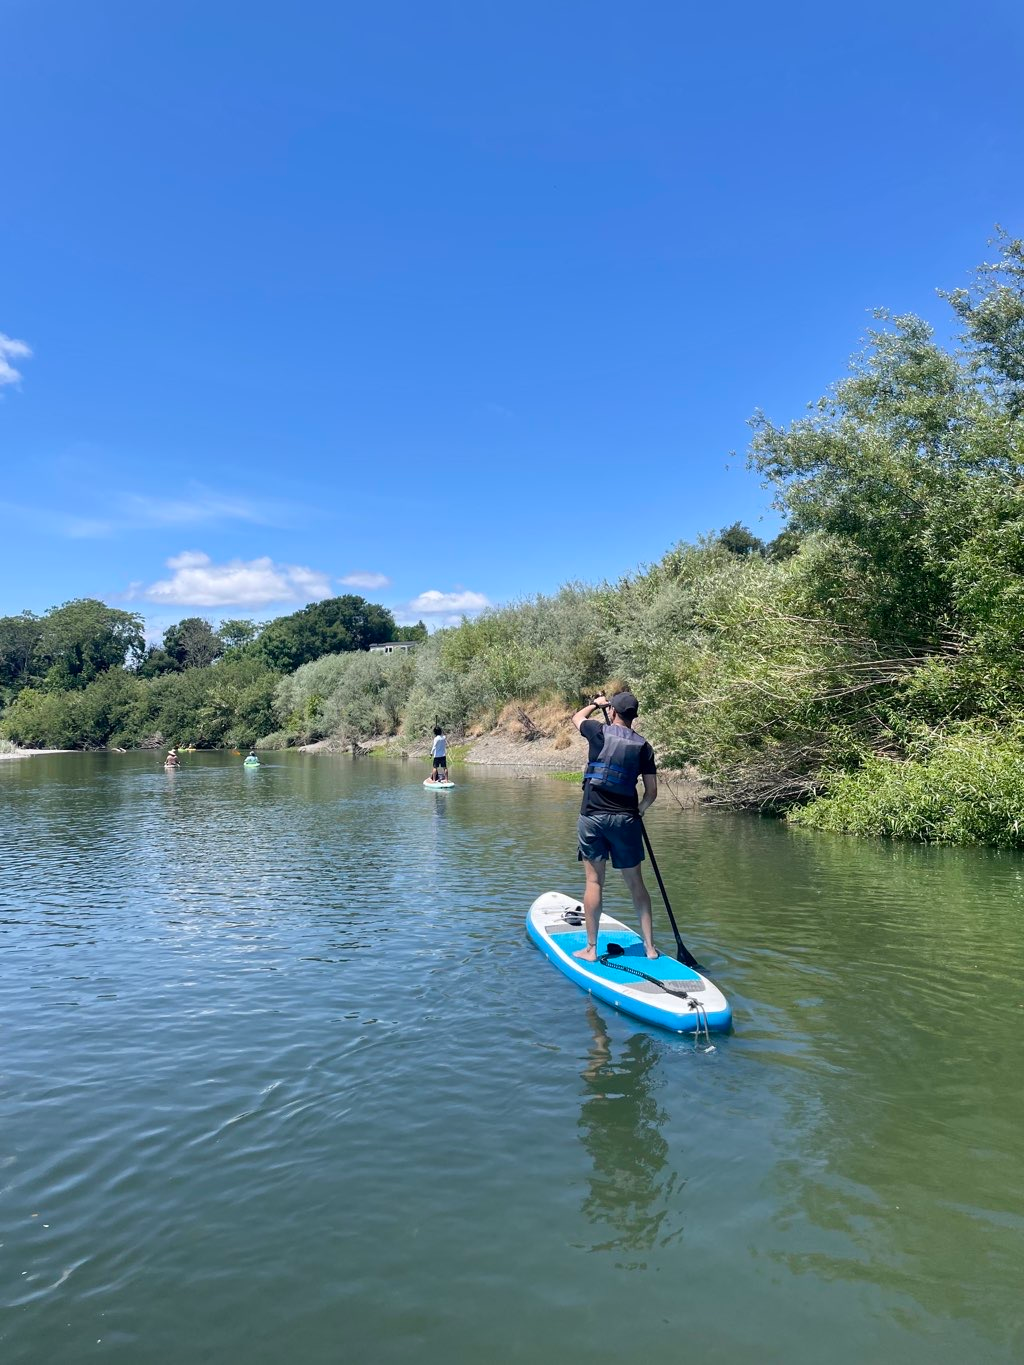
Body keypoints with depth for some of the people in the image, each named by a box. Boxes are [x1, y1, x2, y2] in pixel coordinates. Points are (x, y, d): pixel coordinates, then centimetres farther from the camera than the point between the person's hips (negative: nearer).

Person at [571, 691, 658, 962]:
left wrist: (596, 703, 37)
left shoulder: (600, 732, -2)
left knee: (594, 881, 3)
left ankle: (591, 949, 9)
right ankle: (649, 946, 17)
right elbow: (652, 793, 5)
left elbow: (577, 717, 21)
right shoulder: (643, 746, 3)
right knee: (635, 883, 11)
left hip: (592, 816, -2)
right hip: (625, 819, 2)